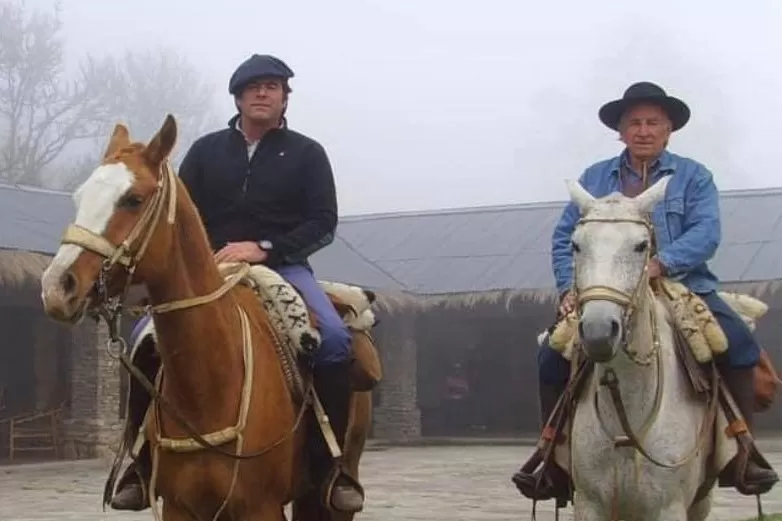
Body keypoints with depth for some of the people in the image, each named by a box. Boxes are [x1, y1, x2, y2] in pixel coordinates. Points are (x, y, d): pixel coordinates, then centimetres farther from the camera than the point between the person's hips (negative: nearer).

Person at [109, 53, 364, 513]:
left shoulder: (307, 153, 7)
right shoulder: (206, 150, 12)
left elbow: (324, 222, -2)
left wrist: (264, 248, -16)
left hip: (282, 266, -2)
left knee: (334, 339, -29)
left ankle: (330, 465, -18)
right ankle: (145, 462, -9)